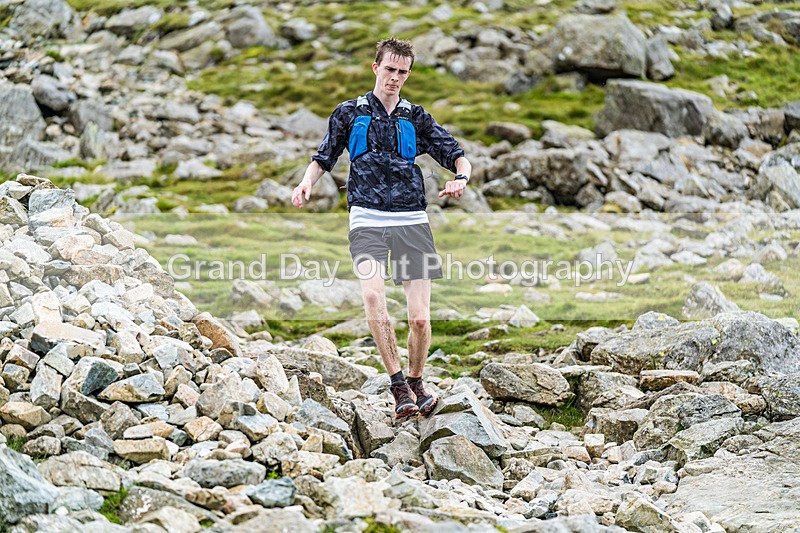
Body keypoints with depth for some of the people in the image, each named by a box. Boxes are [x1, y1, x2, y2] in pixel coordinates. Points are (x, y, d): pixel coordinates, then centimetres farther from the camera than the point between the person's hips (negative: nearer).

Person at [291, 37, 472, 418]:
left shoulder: (416, 118, 15)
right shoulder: (349, 113, 13)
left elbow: (458, 156, 13)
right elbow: (323, 158, 19)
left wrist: (461, 178, -10)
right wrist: (307, 182, -2)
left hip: (412, 222, 1)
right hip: (368, 219, -1)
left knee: (420, 317, -7)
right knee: (373, 295, -27)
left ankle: (416, 383, 17)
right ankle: (398, 385, -19)